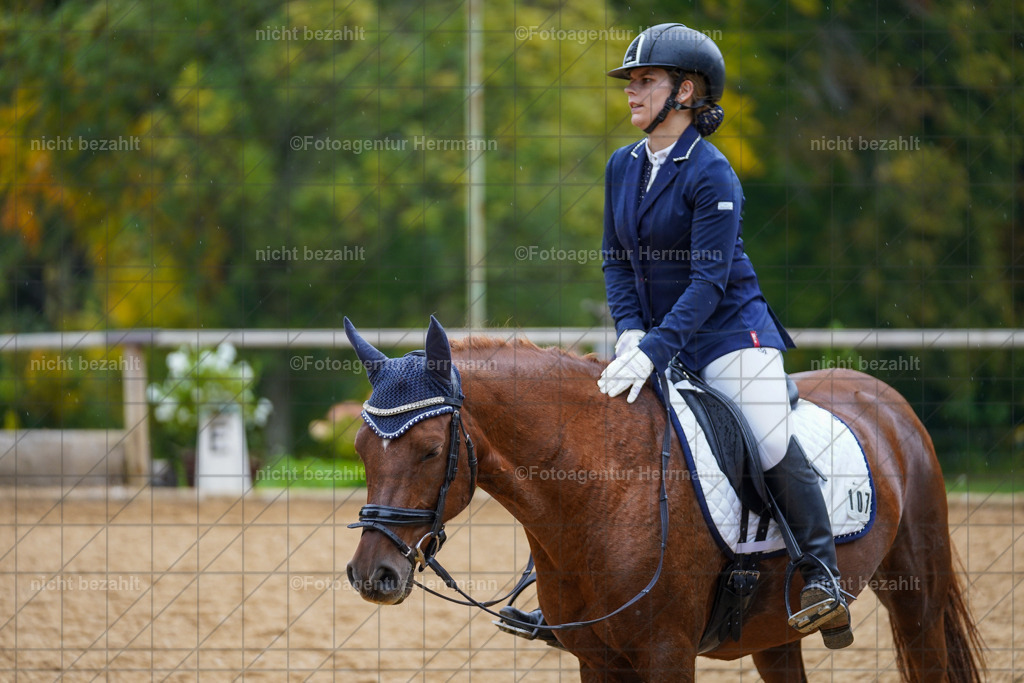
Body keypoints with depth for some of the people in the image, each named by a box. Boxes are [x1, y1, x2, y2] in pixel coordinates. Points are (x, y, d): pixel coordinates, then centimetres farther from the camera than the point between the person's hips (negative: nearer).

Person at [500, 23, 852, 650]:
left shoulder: (711, 175, -15)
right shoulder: (623, 166, 7)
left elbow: (709, 282, -20)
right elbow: (617, 261, 10)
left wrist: (653, 352, -28)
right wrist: (629, 331, -7)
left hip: (728, 333, -7)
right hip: (653, 335, 7)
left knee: (774, 444, -22)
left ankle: (823, 575, -11)